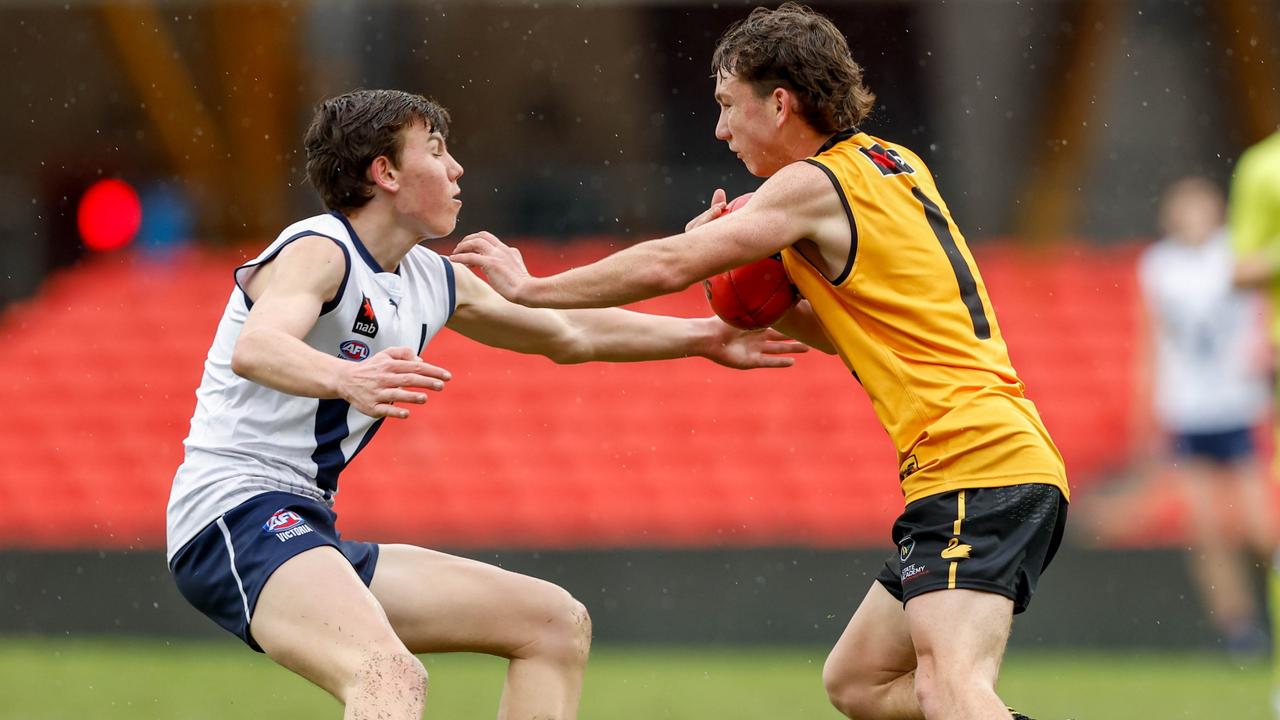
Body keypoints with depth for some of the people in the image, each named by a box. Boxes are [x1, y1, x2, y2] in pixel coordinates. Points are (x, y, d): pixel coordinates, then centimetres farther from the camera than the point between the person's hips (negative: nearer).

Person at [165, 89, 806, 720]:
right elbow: (254, 350, -35)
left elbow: (569, 333, 31)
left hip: (307, 535, 10)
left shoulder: (435, 282, 15)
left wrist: (704, 337, 31)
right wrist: (344, 378, -54)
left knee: (558, 624, 12)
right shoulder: (320, 252, -12)